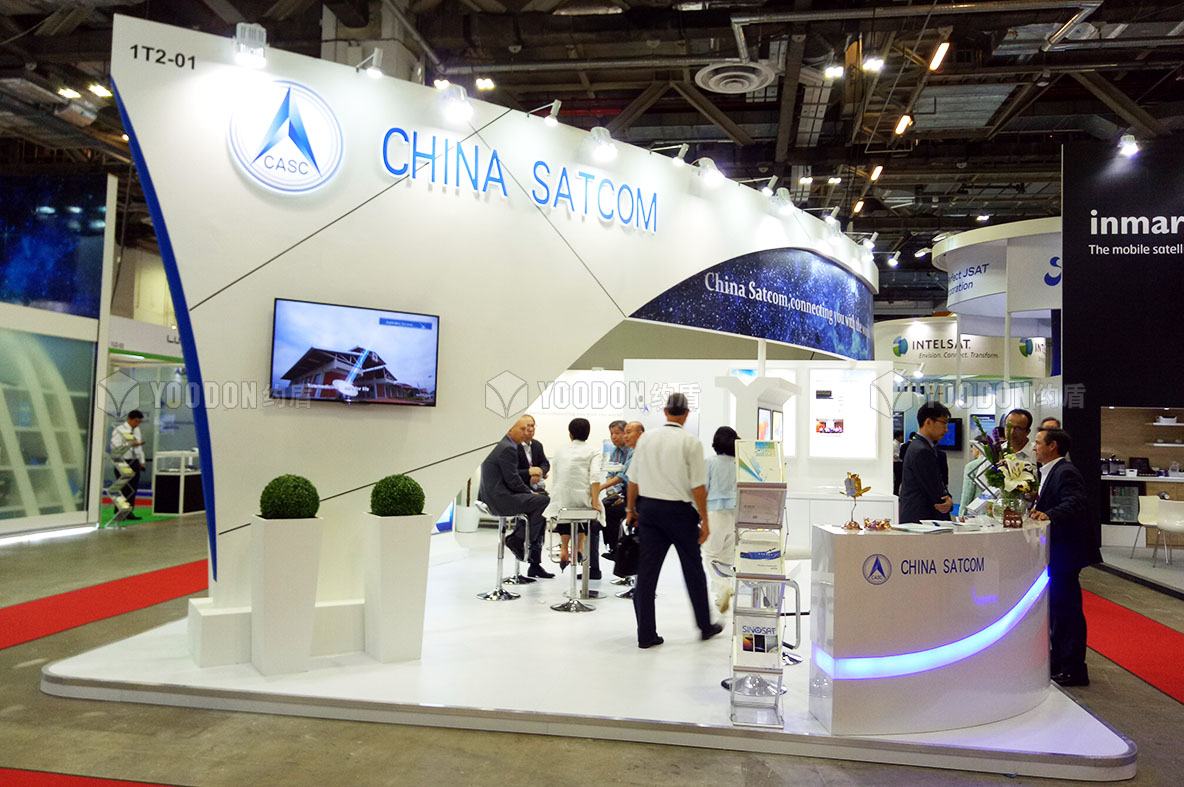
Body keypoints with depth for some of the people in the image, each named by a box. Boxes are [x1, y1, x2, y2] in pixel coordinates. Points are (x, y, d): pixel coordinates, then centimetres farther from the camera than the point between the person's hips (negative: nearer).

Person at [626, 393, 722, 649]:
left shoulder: (645, 440, 4)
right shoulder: (691, 442, -9)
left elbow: (633, 480, 9)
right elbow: (698, 486, -11)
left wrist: (630, 509, 20)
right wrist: (704, 520, -5)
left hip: (648, 507, 4)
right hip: (679, 510, -4)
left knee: (647, 570, 6)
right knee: (693, 570, 12)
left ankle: (646, 634, 8)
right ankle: (705, 626, 26)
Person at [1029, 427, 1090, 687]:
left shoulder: (1066, 472, -18)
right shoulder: (1049, 472, 14)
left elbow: (1075, 504, -32)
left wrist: (1049, 515, -45)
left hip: (1064, 552, -11)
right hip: (1054, 551, 11)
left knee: (1066, 607, -4)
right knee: (1056, 606, 19)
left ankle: (1073, 669, 5)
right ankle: (1058, 660, 31)